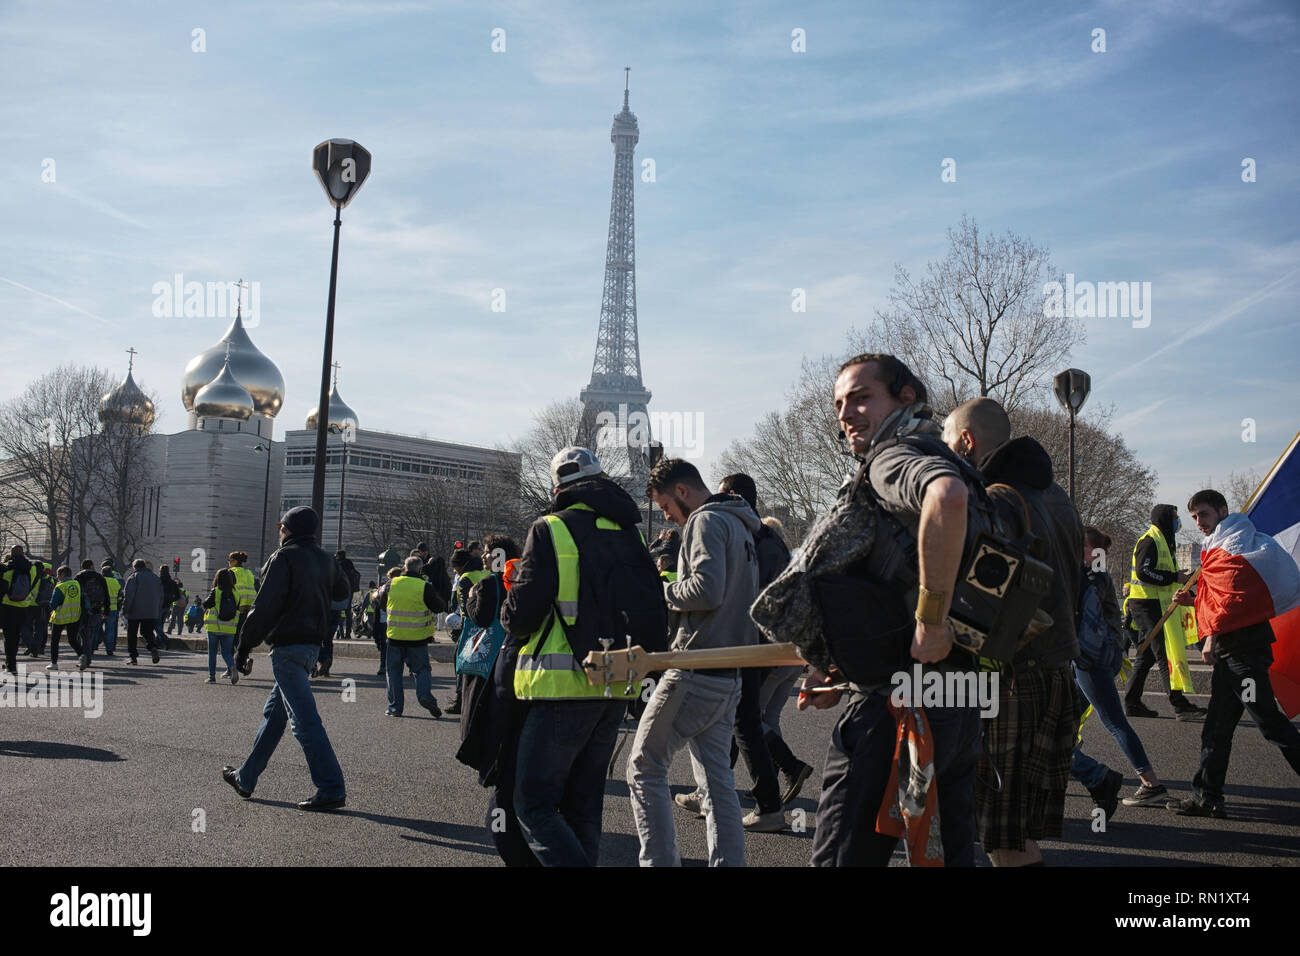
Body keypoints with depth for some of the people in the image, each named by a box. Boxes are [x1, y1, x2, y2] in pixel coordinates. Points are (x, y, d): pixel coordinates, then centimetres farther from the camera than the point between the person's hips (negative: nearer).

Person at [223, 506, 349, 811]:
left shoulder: (284, 558, -11)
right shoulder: (326, 559, 12)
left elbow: (264, 606, -16)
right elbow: (342, 590, 30)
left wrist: (244, 647, -10)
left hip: (287, 646, -9)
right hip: (313, 644, 9)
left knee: (304, 719, -8)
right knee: (274, 713, 19)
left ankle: (331, 789, -10)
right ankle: (246, 779, 30)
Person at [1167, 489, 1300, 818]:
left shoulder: (1232, 543, -9)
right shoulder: (1218, 548, 22)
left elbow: (1234, 596, -19)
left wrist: (1213, 635, -18)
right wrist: (1194, 601, 15)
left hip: (1242, 645, -11)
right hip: (1230, 648, 11)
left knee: (1269, 722, -8)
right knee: (1217, 725, 10)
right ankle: (1207, 796, 14)